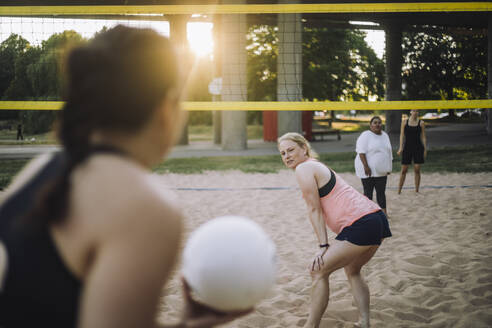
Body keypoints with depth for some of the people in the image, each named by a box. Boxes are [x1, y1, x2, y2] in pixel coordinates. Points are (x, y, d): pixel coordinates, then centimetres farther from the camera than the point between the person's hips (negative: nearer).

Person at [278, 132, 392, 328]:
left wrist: (323, 245, -8)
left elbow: (314, 209, -8)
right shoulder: (317, 166, 24)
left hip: (360, 225, -10)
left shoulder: (303, 169, -5)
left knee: (319, 271, -3)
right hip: (377, 220, 10)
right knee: (352, 271, 28)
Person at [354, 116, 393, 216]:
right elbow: (361, 152, -17)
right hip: (368, 170, -6)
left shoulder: (385, 135, 12)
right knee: (368, 192, 1)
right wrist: (366, 166, -24)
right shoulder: (365, 135, -10)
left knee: (381, 192, 8)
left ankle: (383, 212, 13)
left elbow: (389, 151, 18)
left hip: (381, 170, 6)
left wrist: (389, 168, 15)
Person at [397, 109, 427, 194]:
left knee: (417, 170, 0)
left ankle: (416, 191, 9)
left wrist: (425, 149, 1)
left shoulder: (421, 123, 3)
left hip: (418, 148, 0)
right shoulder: (404, 122, 3)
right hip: (407, 147, 0)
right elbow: (402, 135, 2)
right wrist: (400, 147, -6)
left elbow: (423, 137, 5)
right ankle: (399, 191, 8)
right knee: (404, 170, 2)